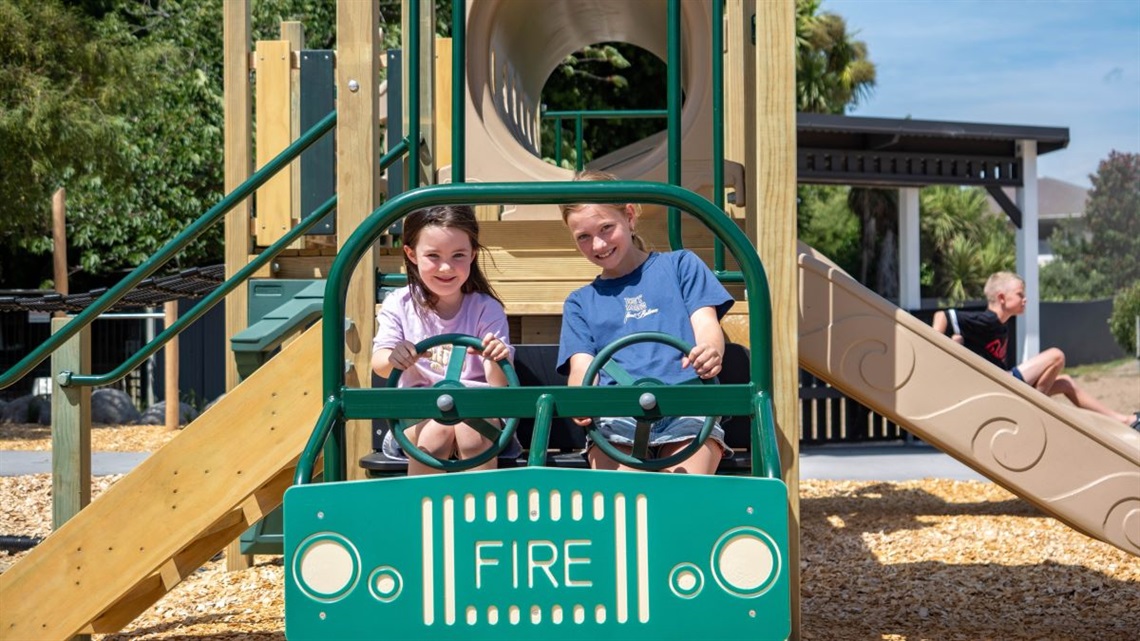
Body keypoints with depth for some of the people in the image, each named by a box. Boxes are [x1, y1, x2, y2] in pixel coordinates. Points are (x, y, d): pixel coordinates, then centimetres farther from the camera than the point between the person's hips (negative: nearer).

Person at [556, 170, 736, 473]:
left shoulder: (680, 264, 23)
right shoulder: (580, 302, 28)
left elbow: (706, 324, 10)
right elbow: (581, 366, 13)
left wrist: (710, 353, -16)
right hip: (616, 410, 1)